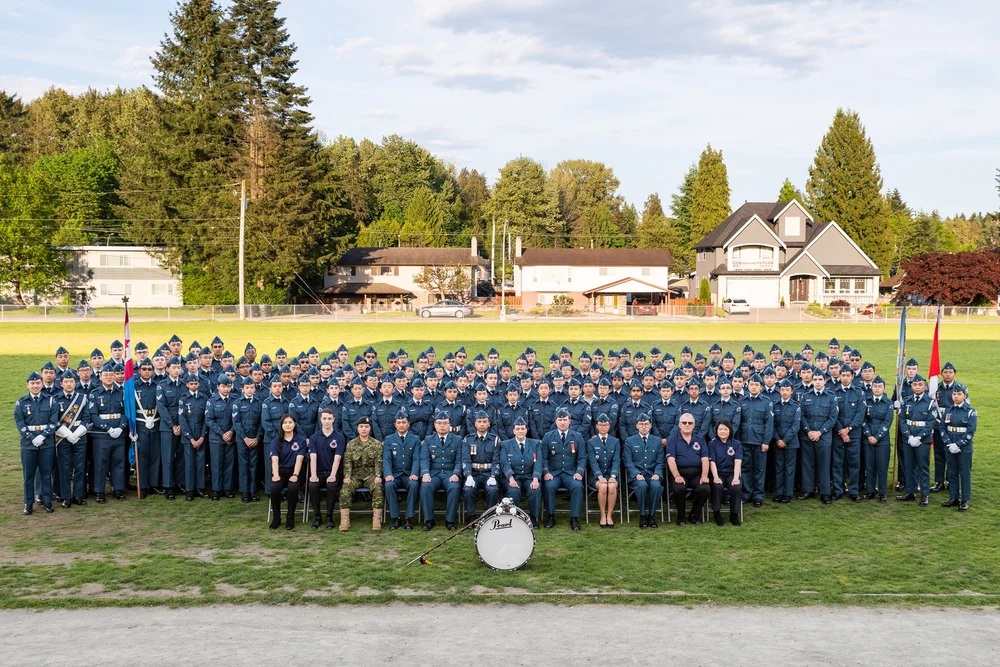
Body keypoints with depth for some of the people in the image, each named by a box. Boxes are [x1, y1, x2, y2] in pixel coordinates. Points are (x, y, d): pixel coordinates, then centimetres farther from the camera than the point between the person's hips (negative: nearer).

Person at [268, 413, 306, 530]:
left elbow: (299, 459, -8)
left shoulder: (301, 441, 6)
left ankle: (290, 517, -15)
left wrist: (295, 475, -24)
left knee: (293, 487, -35)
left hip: (293, 472, -1)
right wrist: (275, 475, -25)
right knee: (274, 488, -32)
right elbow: (274, 459, -7)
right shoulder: (276, 441, 8)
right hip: (280, 472, 1)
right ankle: (276, 517, -12)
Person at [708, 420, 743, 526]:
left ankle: (734, 514, -10)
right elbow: (712, 462, -5)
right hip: (718, 473, -1)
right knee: (717, 487, -33)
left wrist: (736, 478, -22)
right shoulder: (712, 444, 4)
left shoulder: (737, 444, 5)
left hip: (732, 473, 1)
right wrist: (716, 477, -22)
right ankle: (717, 513, -14)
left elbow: (738, 462, -8)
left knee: (736, 488, -30)